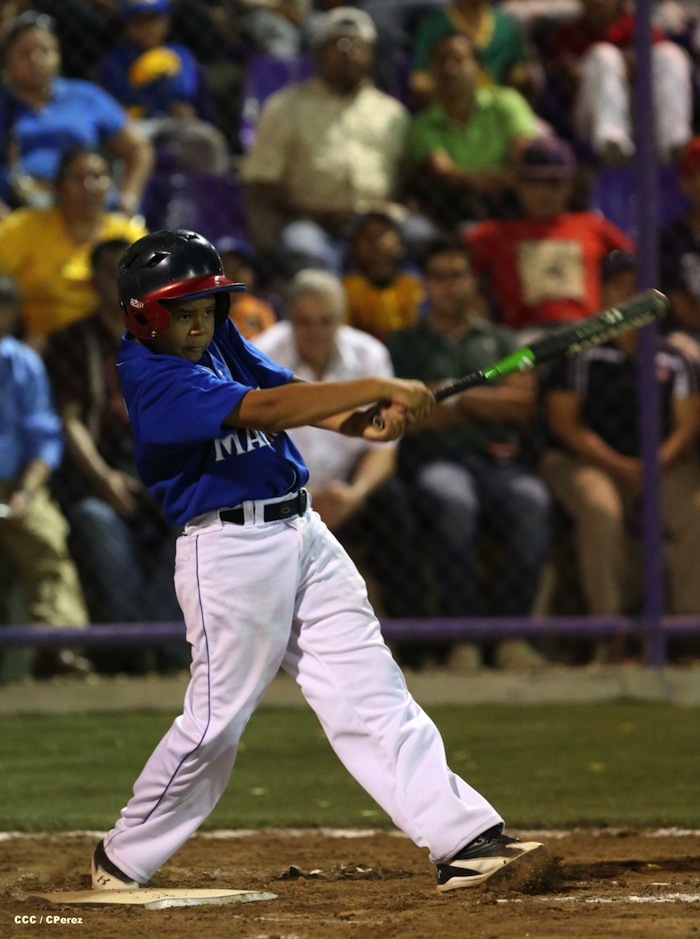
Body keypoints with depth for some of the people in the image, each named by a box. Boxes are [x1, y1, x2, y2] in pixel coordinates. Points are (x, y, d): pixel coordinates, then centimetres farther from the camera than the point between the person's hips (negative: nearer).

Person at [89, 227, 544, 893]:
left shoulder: (216, 339, 10)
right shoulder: (152, 377, -17)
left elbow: (287, 390, 7)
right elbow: (264, 411, -26)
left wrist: (361, 421, -15)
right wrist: (379, 388, -25)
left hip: (304, 535, 8)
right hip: (228, 547, -8)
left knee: (371, 694, 1)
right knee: (216, 719, -2)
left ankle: (462, 838, -5)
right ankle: (122, 858, 17)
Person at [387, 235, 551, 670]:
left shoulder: (502, 342, 25)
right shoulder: (404, 346, 20)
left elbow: (523, 403, 8)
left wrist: (454, 395, 0)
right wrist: (488, 405, 0)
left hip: (499, 461, 2)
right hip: (437, 459, -2)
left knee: (532, 502, -34)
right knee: (453, 503, -38)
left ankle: (509, 633, -34)